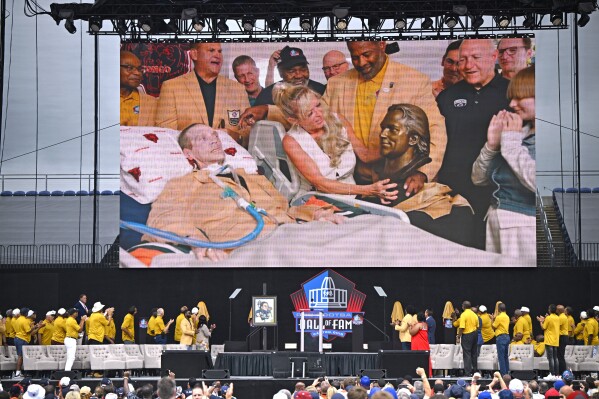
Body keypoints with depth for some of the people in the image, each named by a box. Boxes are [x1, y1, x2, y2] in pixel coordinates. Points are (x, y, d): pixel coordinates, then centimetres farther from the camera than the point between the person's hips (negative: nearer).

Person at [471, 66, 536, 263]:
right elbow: (479, 179, 16)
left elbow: (535, 181, -26)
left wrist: (511, 142, -13)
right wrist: (492, 145, -1)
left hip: (527, 228, -7)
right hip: (495, 225, 7)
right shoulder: (519, 131, 11)